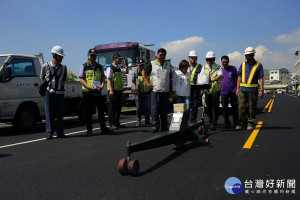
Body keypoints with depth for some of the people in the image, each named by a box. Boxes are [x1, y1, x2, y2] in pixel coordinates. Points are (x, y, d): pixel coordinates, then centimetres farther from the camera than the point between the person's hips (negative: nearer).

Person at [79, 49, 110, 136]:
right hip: (87, 92, -3)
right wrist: (89, 87, -18)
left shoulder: (100, 67, 15)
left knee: (101, 111, 5)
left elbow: (103, 78, 9)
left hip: (98, 92, 3)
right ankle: (89, 130, 12)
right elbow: (81, 79, -2)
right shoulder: (84, 66, 5)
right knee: (88, 112, 3)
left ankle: (103, 129, 14)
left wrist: (102, 85, -13)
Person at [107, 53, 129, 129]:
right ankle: (111, 124, 2)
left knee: (118, 107, 10)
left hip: (119, 90, 8)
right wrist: (111, 90, -21)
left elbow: (126, 72, 28)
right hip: (113, 91, -8)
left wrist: (126, 64, 16)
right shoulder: (110, 68, -8)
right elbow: (109, 79, -13)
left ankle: (117, 122, 19)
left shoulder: (119, 68, 16)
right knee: (112, 107, -3)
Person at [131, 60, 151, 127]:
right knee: (138, 108, 4)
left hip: (147, 93, 1)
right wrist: (135, 88, -12)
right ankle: (138, 121, 12)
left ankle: (147, 121, 15)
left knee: (147, 107, 5)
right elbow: (133, 82, 5)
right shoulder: (135, 73, 4)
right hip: (139, 93, -1)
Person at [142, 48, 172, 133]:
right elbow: (143, 72, 6)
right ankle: (155, 126, 2)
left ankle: (164, 126, 16)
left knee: (164, 110, 8)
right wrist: (147, 82, -2)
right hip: (155, 90, -4)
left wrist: (170, 83, 17)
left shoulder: (168, 64, 12)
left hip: (166, 91, 4)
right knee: (155, 110, -6)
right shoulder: (152, 64, -1)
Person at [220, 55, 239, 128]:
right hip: (223, 92, 1)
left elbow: (237, 78, 11)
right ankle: (226, 122, 15)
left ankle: (236, 122, 15)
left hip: (233, 91, -1)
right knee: (224, 108, 4)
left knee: (234, 107, 4)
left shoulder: (233, 68, 5)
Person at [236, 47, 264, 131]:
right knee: (241, 107, 0)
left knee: (252, 107, 3)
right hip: (242, 89, 2)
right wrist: (237, 88, 7)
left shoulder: (258, 65, 3)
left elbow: (261, 78, 0)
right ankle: (242, 123, 10)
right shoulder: (243, 64, 12)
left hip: (253, 90, -2)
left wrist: (261, 90, -8)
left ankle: (250, 123, 12)